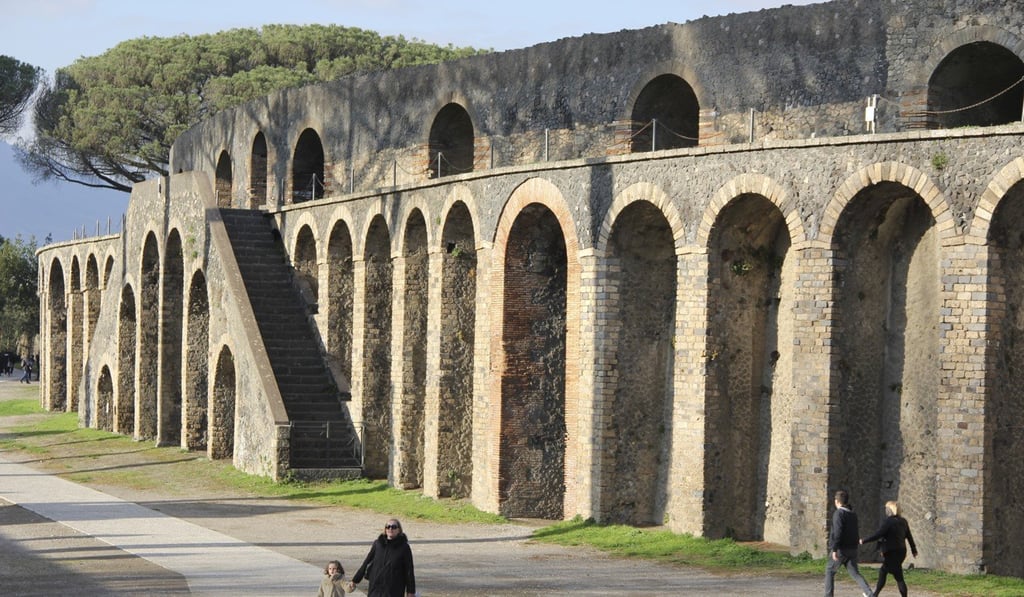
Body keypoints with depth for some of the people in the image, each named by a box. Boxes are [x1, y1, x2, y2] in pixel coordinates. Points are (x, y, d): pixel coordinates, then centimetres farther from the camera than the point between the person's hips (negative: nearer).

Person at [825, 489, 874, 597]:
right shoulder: (853, 515, 14)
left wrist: (834, 549, -21)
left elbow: (837, 532, -19)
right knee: (855, 573, 3)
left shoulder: (839, 513, -10)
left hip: (841, 549, -6)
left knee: (829, 571, 9)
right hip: (852, 549, 6)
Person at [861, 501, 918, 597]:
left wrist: (863, 541, -10)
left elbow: (877, 535, -19)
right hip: (901, 552, 8)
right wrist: (914, 550, 21)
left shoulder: (888, 521, -16)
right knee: (882, 572, 18)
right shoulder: (903, 521, 6)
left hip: (892, 553, -8)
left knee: (899, 577, -3)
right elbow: (909, 537, 11)